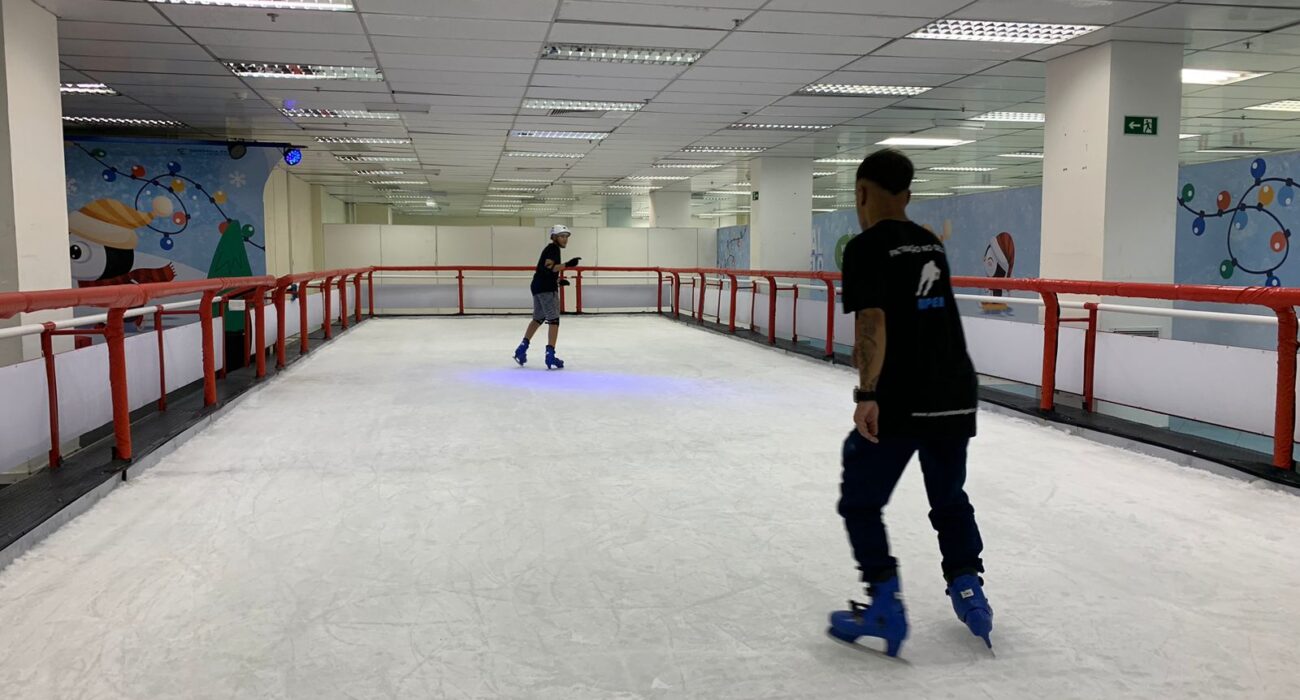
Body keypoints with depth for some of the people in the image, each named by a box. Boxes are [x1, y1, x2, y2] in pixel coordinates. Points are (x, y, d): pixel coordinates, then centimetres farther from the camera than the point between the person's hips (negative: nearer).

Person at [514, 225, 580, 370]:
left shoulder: (550, 249, 22)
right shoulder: (553, 249, -9)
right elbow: (549, 267, -25)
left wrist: (558, 281, 19)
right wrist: (567, 264, -28)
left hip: (538, 287, 10)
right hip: (547, 289, -10)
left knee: (538, 318, 21)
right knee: (554, 320, -9)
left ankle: (522, 349, 22)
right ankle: (550, 355, -14)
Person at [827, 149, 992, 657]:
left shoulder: (866, 247, -8)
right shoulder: (931, 244, 15)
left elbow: (873, 321, -20)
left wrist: (867, 394, -23)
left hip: (900, 402, -7)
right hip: (956, 396, 7)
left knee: (860, 502, 8)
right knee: (950, 498, 24)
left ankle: (885, 608, 5)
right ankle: (968, 590, 23)